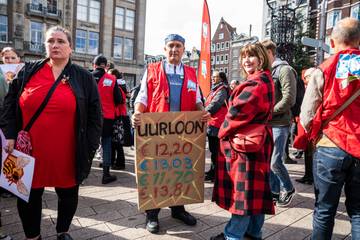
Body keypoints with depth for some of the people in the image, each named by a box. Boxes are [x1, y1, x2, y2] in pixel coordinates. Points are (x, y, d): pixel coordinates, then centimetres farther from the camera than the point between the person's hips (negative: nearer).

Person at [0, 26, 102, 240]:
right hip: (29, 152, 2)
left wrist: (89, 149, -5)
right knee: (29, 195, 14)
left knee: (68, 193, 14)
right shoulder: (28, 72, 5)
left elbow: (94, 117, 0)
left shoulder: (84, 78, 0)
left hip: (67, 154, -1)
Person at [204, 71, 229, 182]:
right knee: (213, 149, 16)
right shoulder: (215, 90, 21)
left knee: (215, 150, -3)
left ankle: (214, 173, 4)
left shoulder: (222, 90, -9)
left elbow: (214, 105, -21)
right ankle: (213, 171, 27)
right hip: (212, 122, 10)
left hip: (216, 123, -10)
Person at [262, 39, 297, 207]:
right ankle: (274, 191, 24)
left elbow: (289, 99, -17)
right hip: (266, 124, 8)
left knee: (275, 161, -6)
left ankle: (289, 189, 19)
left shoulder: (284, 70, -8)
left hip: (278, 124, -7)